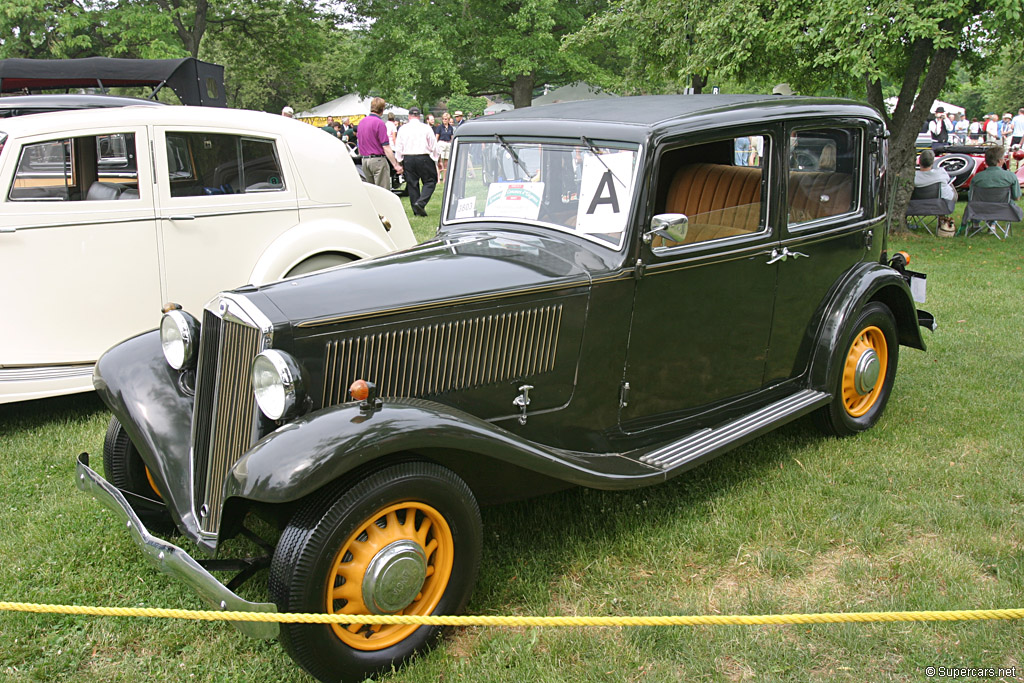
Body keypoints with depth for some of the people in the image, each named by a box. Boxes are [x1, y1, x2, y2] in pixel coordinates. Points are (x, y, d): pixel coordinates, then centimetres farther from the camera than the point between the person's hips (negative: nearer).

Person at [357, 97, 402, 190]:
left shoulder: (361, 122, 10)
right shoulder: (379, 123, -12)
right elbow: (386, 147, -16)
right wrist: (396, 165, -15)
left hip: (364, 160, 8)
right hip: (378, 160, -7)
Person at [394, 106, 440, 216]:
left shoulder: (402, 129, 3)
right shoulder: (426, 128, -2)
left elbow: (398, 147, 6)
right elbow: (434, 146, 1)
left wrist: (399, 162, 14)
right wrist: (435, 161, 11)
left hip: (407, 159, 3)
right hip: (423, 158, -3)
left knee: (412, 184, 10)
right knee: (430, 181, 6)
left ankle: (417, 210, 12)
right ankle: (420, 203, -14)